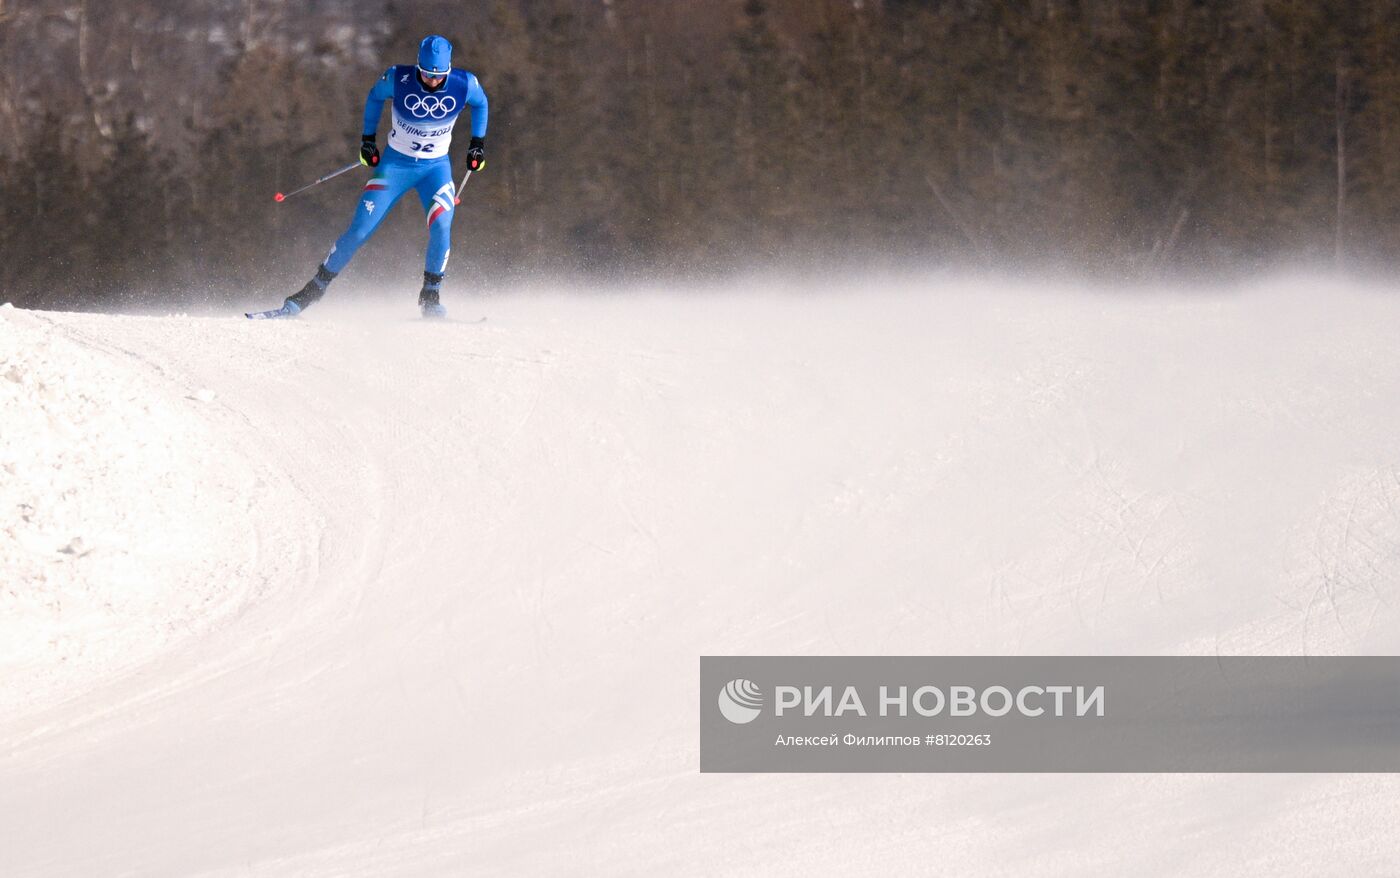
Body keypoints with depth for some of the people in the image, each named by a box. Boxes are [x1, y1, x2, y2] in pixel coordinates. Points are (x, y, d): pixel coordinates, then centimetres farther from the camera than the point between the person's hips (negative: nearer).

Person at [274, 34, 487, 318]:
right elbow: (375, 97, 4)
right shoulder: (398, 79, -19)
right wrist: (368, 138, 4)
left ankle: (430, 297, -6)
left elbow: (480, 103, 9)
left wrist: (478, 143, 6)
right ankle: (314, 289, 5)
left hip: (436, 167, 1)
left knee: (440, 226, -25)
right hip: (395, 164, -1)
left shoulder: (464, 85, -16)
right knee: (358, 231, -8)